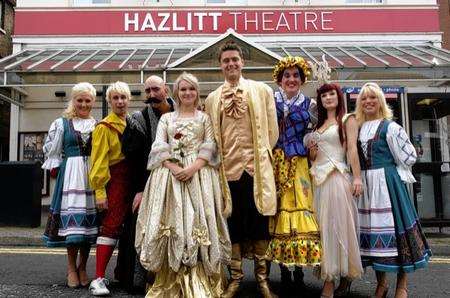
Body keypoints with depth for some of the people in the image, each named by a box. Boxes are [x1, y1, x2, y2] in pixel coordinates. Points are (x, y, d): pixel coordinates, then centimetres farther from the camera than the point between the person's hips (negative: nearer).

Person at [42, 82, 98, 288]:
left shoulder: (98, 125, 12)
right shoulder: (62, 123, 7)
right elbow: (52, 151, 8)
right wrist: (55, 170, 1)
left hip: (92, 174, 2)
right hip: (70, 173, -2)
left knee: (88, 218, 2)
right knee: (72, 217, -6)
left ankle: (82, 267, 15)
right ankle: (71, 267, 7)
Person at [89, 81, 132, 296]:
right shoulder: (104, 127, -2)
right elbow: (99, 161, -7)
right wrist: (100, 191, -13)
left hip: (132, 180, 6)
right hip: (115, 180, -6)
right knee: (111, 226, -9)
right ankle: (98, 279, -5)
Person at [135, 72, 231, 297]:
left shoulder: (205, 118, 15)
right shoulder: (166, 118, 18)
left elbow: (210, 147, 3)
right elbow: (159, 148, 6)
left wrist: (193, 167, -14)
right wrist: (174, 167, -12)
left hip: (199, 173, -1)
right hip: (170, 173, 1)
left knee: (199, 221, -9)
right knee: (172, 220, -5)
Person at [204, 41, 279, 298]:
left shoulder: (262, 90, 5)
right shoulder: (212, 98, 11)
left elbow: (272, 129, 6)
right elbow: (210, 136, 14)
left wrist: (262, 154, 3)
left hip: (256, 167, -1)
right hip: (227, 168, 2)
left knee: (259, 220, 4)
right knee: (233, 223, 7)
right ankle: (236, 277, 20)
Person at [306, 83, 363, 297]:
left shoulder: (347, 119, 5)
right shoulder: (318, 124, 21)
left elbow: (352, 149, -7)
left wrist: (357, 177, -16)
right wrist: (311, 150, 2)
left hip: (338, 177, -6)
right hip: (318, 178, 6)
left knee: (338, 224, -5)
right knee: (323, 225, 5)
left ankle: (346, 276, 3)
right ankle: (329, 280, 12)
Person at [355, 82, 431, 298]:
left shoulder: (390, 127, -4)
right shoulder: (358, 129, 12)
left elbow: (408, 157, -4)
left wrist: (386, 167, 5)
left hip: (387, 183, -5)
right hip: (366, 185, 5)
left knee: (393, 224, -4)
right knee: (371, 227, 7)